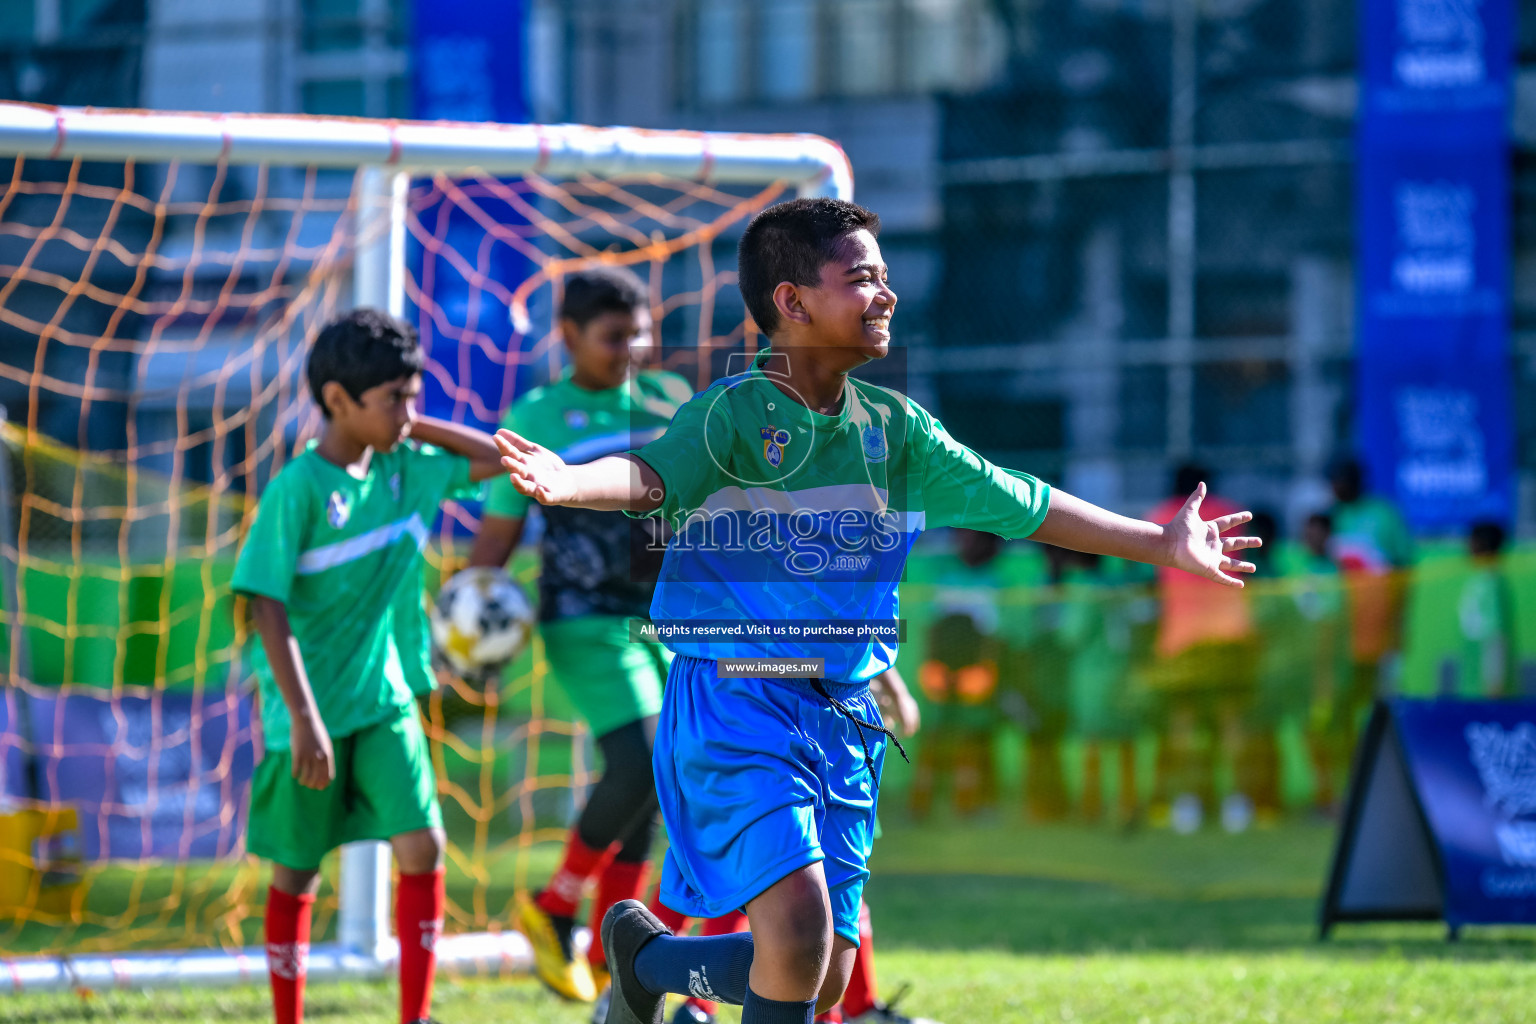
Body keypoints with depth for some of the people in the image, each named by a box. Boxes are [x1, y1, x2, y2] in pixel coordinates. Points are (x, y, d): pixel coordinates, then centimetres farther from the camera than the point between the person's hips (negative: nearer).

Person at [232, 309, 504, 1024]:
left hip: (386, 700, 5)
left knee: (422, 846, -8)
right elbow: (268, 608, -18)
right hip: (311, 710, -5)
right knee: (297, 870, 6)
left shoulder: (405, 469, 3)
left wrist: (415, 428, 0)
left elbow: (499, 458, 13)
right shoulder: (297, 489, -15)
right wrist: (303, 717, -23)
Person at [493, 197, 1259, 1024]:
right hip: (734, 699, -6)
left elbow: (1025, 506, 16)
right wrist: (569, 483, -52)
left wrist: (1161, 545, 19)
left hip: (843, 712, 6)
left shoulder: (893, 427, 7)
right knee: (800, 929, -23)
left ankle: (643, 955, 31)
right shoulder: (734, 412, -11)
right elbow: (652, 474, -29)